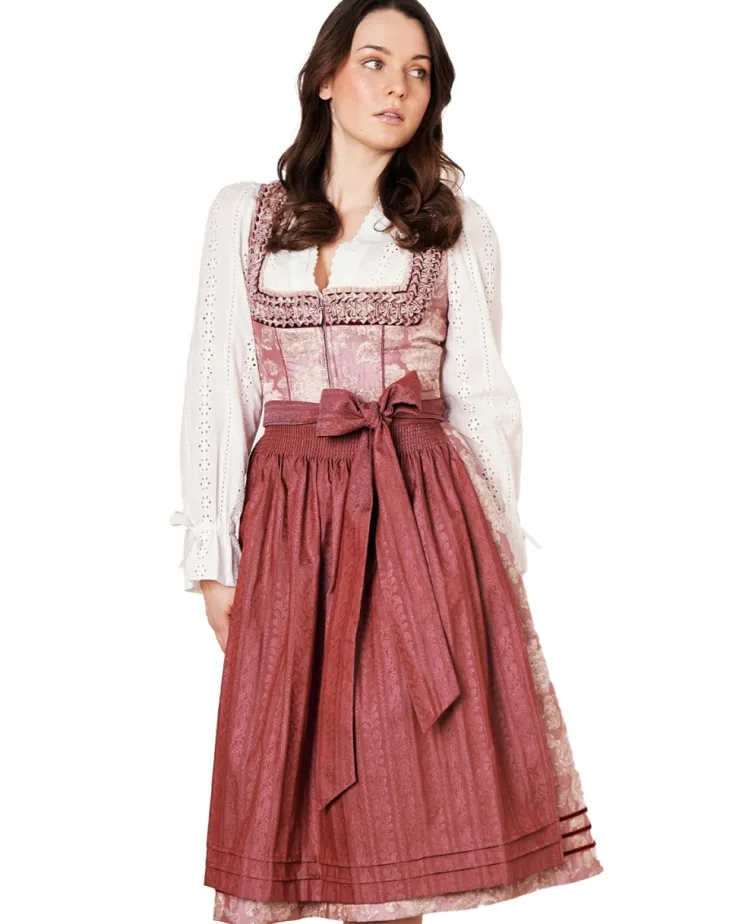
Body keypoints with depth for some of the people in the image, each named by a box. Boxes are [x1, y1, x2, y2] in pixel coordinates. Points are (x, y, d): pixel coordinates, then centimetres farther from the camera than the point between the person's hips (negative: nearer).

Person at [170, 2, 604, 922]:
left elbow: (484, 400, 7)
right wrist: (213, 554, 0)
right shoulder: (243, 214, 9)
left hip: (422, 511, 0)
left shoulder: (457, 226, 8)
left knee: (402, 770, 1)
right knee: (284, 763, 4)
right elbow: (216, 389, 6)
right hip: (288, 516, 1)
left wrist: (496, 559, 1)